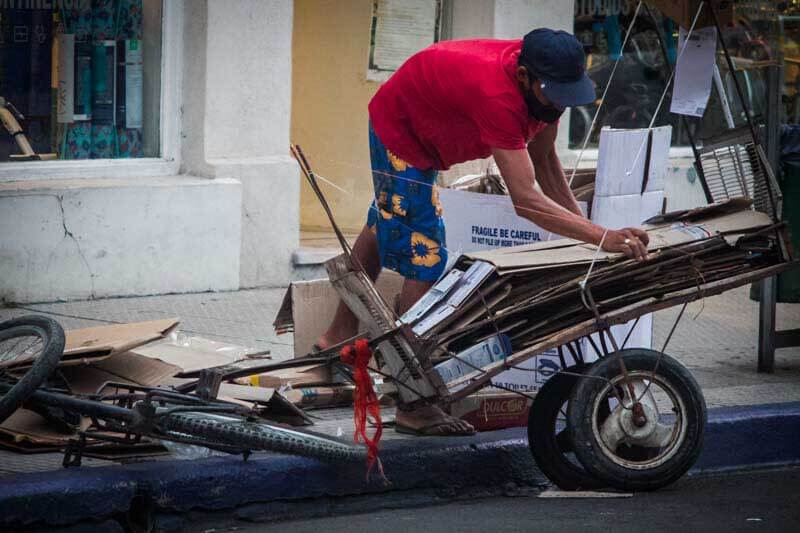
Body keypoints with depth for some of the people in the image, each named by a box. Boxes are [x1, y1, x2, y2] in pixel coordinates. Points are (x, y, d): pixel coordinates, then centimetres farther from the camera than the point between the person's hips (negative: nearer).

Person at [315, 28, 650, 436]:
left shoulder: (545, 83, -21)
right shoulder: (498, 96, -46)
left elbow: (544, 162, -8)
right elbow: (525, 199, -50)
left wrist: (583, 223, -18)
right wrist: (602, 237, -55)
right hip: (399, 131, -10)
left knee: (384, 230, 27)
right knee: (424, 257, -16)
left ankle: (339, 337, 49)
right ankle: (414, 406, -14)